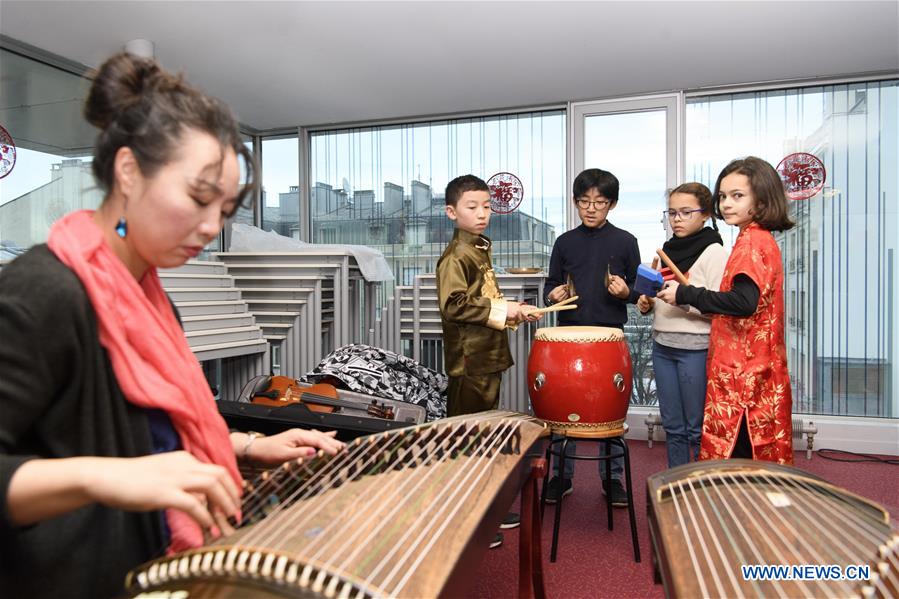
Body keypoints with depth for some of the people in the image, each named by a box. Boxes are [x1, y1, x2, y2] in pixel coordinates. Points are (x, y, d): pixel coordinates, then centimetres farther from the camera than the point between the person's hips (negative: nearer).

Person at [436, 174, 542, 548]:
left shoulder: (481, 250, 15)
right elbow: (453, 305, -25)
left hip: (488, 359, 10)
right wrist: (500, 310, -20)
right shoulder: (455, 256, -14)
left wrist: (512, 310, 11)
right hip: (468, 363, -10)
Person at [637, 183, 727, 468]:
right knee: (673, 427, 14)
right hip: (662, 345, 7)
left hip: (696, 348, -6)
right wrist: (646, 303, 4)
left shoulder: (714, 252, -6)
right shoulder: (668, 250, 14)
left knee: (698, 429, 2)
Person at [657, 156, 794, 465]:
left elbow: (743, 301, -27)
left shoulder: (752, 241, -13)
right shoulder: (759, 239, 17)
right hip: (750, 369, 10)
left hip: (742, 371, -10)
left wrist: (684, 294, -18)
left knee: (736, 455, -5)